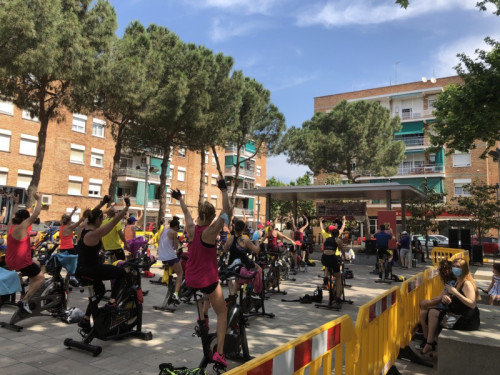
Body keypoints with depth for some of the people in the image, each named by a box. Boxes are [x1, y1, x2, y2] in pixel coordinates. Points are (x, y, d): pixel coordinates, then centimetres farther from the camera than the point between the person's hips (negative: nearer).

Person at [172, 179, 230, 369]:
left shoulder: (192, 229, -3)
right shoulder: (210, 231, -18)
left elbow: (186, 212, 16)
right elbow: (226, 212, -20)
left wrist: (180, 199, 32)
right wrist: (224, 191, -17)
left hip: (190, 279, 6)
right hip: (207, 279, -6)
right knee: (222, 313, 8)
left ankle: (203, 316, 28)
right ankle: (219, 353, -1)